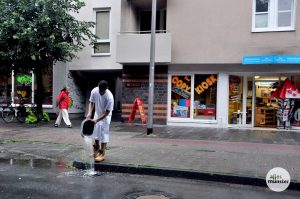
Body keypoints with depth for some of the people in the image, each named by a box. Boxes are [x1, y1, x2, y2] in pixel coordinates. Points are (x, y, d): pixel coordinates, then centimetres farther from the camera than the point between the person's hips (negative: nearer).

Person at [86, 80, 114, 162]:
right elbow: (91, 102, -5)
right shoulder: (94, 91, -21)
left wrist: (97, 120, -31)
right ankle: (96, 148, 35)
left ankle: (102, 153, 3)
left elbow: (107, 112, -27)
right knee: (95, 131, 13)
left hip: (105, 116, -5)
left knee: (104, 133, -6)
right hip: (97, 114, 5)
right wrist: (89, 113, -21)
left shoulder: (109, 97, -33)